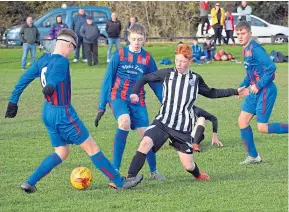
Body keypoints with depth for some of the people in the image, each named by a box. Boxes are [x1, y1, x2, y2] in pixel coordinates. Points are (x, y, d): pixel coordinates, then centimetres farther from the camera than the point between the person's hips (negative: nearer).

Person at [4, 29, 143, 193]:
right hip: (63, 113, -9)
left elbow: (24, 79, 10)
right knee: (92, 147, 0)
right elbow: (54, 76, -39)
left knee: (62, 152, 18)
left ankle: (29, 183, 10)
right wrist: (50, 87, -60)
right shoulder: (61, 61, -17)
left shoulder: (43, 60, 8)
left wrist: (13, 102, 15)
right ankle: (120, 182, 6)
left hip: (48, 112, 9)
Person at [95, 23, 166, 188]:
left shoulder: (147, 58, 4)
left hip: (138, 100, 3)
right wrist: (102, 107, 0)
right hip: (118, 96, -3)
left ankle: (154, 171, 22)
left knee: (146, 135, -3)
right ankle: (115, 169, -27)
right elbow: (108, 80, 2)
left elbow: (156, 83, 12)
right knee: (125, 122, -32)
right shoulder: (119, 55, -2)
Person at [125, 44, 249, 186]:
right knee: (146, 142, -30)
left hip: (183, 128, 1)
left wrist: (235, 92, 22)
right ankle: (130, 178, -25)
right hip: (163, 122, -1)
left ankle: (198, 175, 40)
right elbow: (145, 79, 10)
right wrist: (135, 93, -7)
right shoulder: (167, 74, 1)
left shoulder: (196, 79, 7)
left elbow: (211, 93, 23)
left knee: (188, 165, 1)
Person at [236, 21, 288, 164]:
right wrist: (242, 87, 12)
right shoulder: (246, 50, 12)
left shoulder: (255, 49, -17)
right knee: (242, 121, 7)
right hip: (256, 91, 10)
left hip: (266, 91, -10)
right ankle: (253, 156, 15)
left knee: (262, 128, -9)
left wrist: (258, 85, -21)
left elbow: (271, 67, -26)